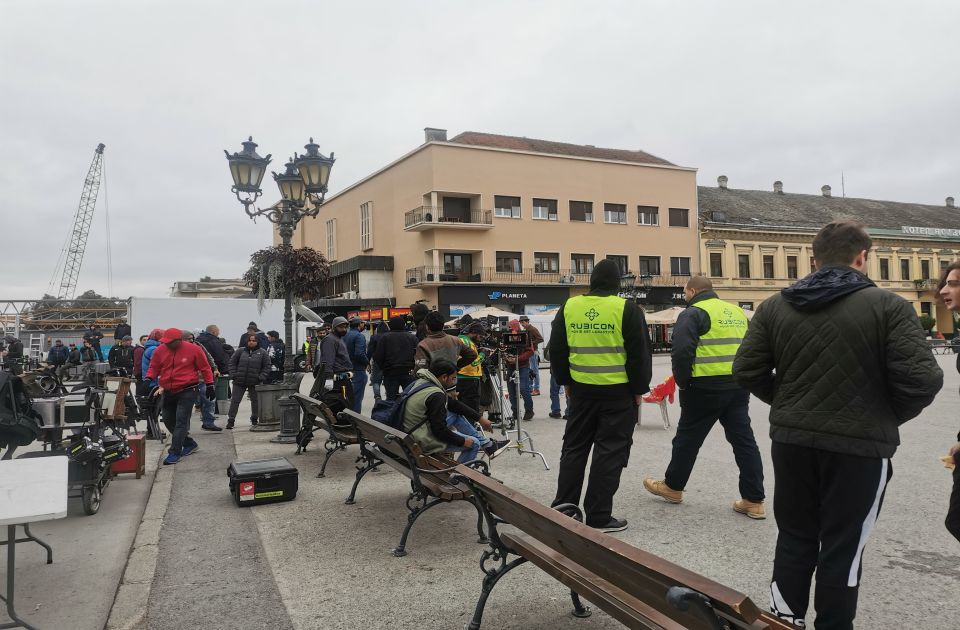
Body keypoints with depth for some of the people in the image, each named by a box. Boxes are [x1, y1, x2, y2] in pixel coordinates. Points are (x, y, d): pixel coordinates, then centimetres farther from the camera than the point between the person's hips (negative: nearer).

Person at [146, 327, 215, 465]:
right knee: (168, 420, 12)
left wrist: (209, 385, 0)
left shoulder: (193, 350, -10)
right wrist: (149, 378, -7)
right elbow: (154, 367, 12)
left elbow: (204, 368, -1)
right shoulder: (160, 350, -1)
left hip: (187, 392, -5)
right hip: (167, 392, 5)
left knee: (181, 421, -10)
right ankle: (190, 443, 30)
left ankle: (174, 452, -4)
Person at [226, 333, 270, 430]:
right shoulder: (240, 351, 3)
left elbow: (267, 366, 2)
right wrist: (234, 375, -2)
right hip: (239, 382, 0)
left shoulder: (262, 352, 0)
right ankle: (231, 420, 8)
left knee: (255, 401, 11)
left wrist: (261, 377, -8)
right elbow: (232, 362, 8)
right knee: (235, 401, 1)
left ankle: (254, 419, 28)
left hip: (254, 382, 0)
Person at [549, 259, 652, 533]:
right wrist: (639, 389, 2)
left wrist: (565, 381, 19)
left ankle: (563, 508, 21)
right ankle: (599, 517, 8)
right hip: (618, 392, -4)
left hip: (581, 390, 4)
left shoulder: (569, 307, 3)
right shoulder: (627, 309, -9)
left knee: (574, 448, 16)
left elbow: (556, 349, 9)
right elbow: (640, 353, -8)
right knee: (610, 452, 4)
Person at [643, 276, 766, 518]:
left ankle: (673, 486, 24)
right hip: (738, 387, 7)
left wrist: (682, 383, -6)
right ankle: (754, 500, 10)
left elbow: (682, 352, -19)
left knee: (688, 437, 8)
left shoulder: (694, 313, -8)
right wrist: (741, 376, 19)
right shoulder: (737, 312, 15)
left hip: (706, 387, -6)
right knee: (743, 439, 9)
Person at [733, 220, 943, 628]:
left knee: (794, 537, 17)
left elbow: (747, 372, -1)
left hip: (792, 439, 3)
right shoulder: (888, 305, -9)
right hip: (860, 445, -3)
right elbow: (921, 380, -14)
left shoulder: (774, 306, 0)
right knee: (843, 548, 10)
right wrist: (889, 417, 5)